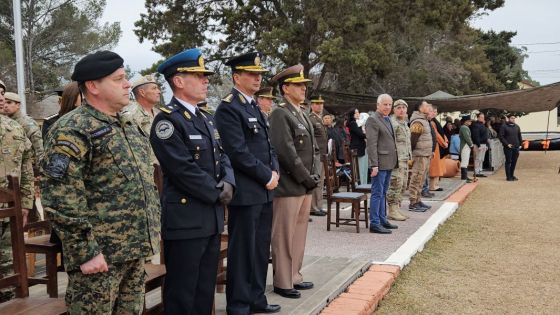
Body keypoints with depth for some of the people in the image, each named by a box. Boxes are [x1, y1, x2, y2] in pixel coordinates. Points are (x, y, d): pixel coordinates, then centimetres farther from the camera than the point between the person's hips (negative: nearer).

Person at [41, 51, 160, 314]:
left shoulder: (128, 127, 14)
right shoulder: (72, 131, -13)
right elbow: (60, 199, -19)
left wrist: (150, 233, 16)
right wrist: (85, 252, -19)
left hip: (136, 250, 8)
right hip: (100, 255, -8)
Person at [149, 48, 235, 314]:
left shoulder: (206, 118, 15)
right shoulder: (167, 120, -13)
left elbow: (222, 156, 15)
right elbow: (184, 170, -20)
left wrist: (228, 184, -5)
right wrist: (218, 194, -11)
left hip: (212, 217, 9)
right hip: (185, 219, -8)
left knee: (205, 289, 18)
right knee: (182, 292, 4)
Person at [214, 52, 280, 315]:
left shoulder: (255, 107, 16)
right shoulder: (228, 108, -12)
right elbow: (239, 153, -19)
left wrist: (274, 171, 2)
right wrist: (267, 177, -13)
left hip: (265, 191, 8)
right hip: (245, 192, -8)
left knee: (261, 249, 15)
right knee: (242, 251, 2)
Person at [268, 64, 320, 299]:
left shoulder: (303, 115, 17)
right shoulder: (280, 114, -11)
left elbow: (314, 149, 19)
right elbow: (286, 152, -18)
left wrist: (315, 176, 6)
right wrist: (307, 179, -14)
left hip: (306, 187, 9)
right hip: (288, 187, -9)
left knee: (299, 235, 15)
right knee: (284, 237, 1)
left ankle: (294, 277, 27)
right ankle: (282, 282, 11)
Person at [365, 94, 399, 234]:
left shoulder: (387, 119, 17)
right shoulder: (373, 120, -12)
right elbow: (371, 144, -17)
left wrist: (394, 161, 17)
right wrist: (374, 165, -22)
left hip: (389, 163, 9)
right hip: (380, 163, -9)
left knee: (383, 193, 16)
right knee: (377, 193, -5)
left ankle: (382, 219, 25)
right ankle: (374, 223, 0)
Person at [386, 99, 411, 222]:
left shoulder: (405, 123, 20)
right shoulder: (392, 122, -12)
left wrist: (409, 155, 23)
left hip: (405, 159, 10)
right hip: (396, 159, -10)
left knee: (402, 185, 12)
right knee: (396, 184, -10)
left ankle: (397, 209, 20)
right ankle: (392, 211, -4)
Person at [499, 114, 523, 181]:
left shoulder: (517, 127, 14)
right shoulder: (504, 126, -4)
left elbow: (519, 136, 21)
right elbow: (501, 137, -9)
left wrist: (520, 144, 10)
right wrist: (507, 144, -15)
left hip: (516, 147, 6)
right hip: (508, 147, -6)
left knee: (514, 162, 9)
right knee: (508, 162, -2)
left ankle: (512, 175, 19)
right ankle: (508, 177, 2)